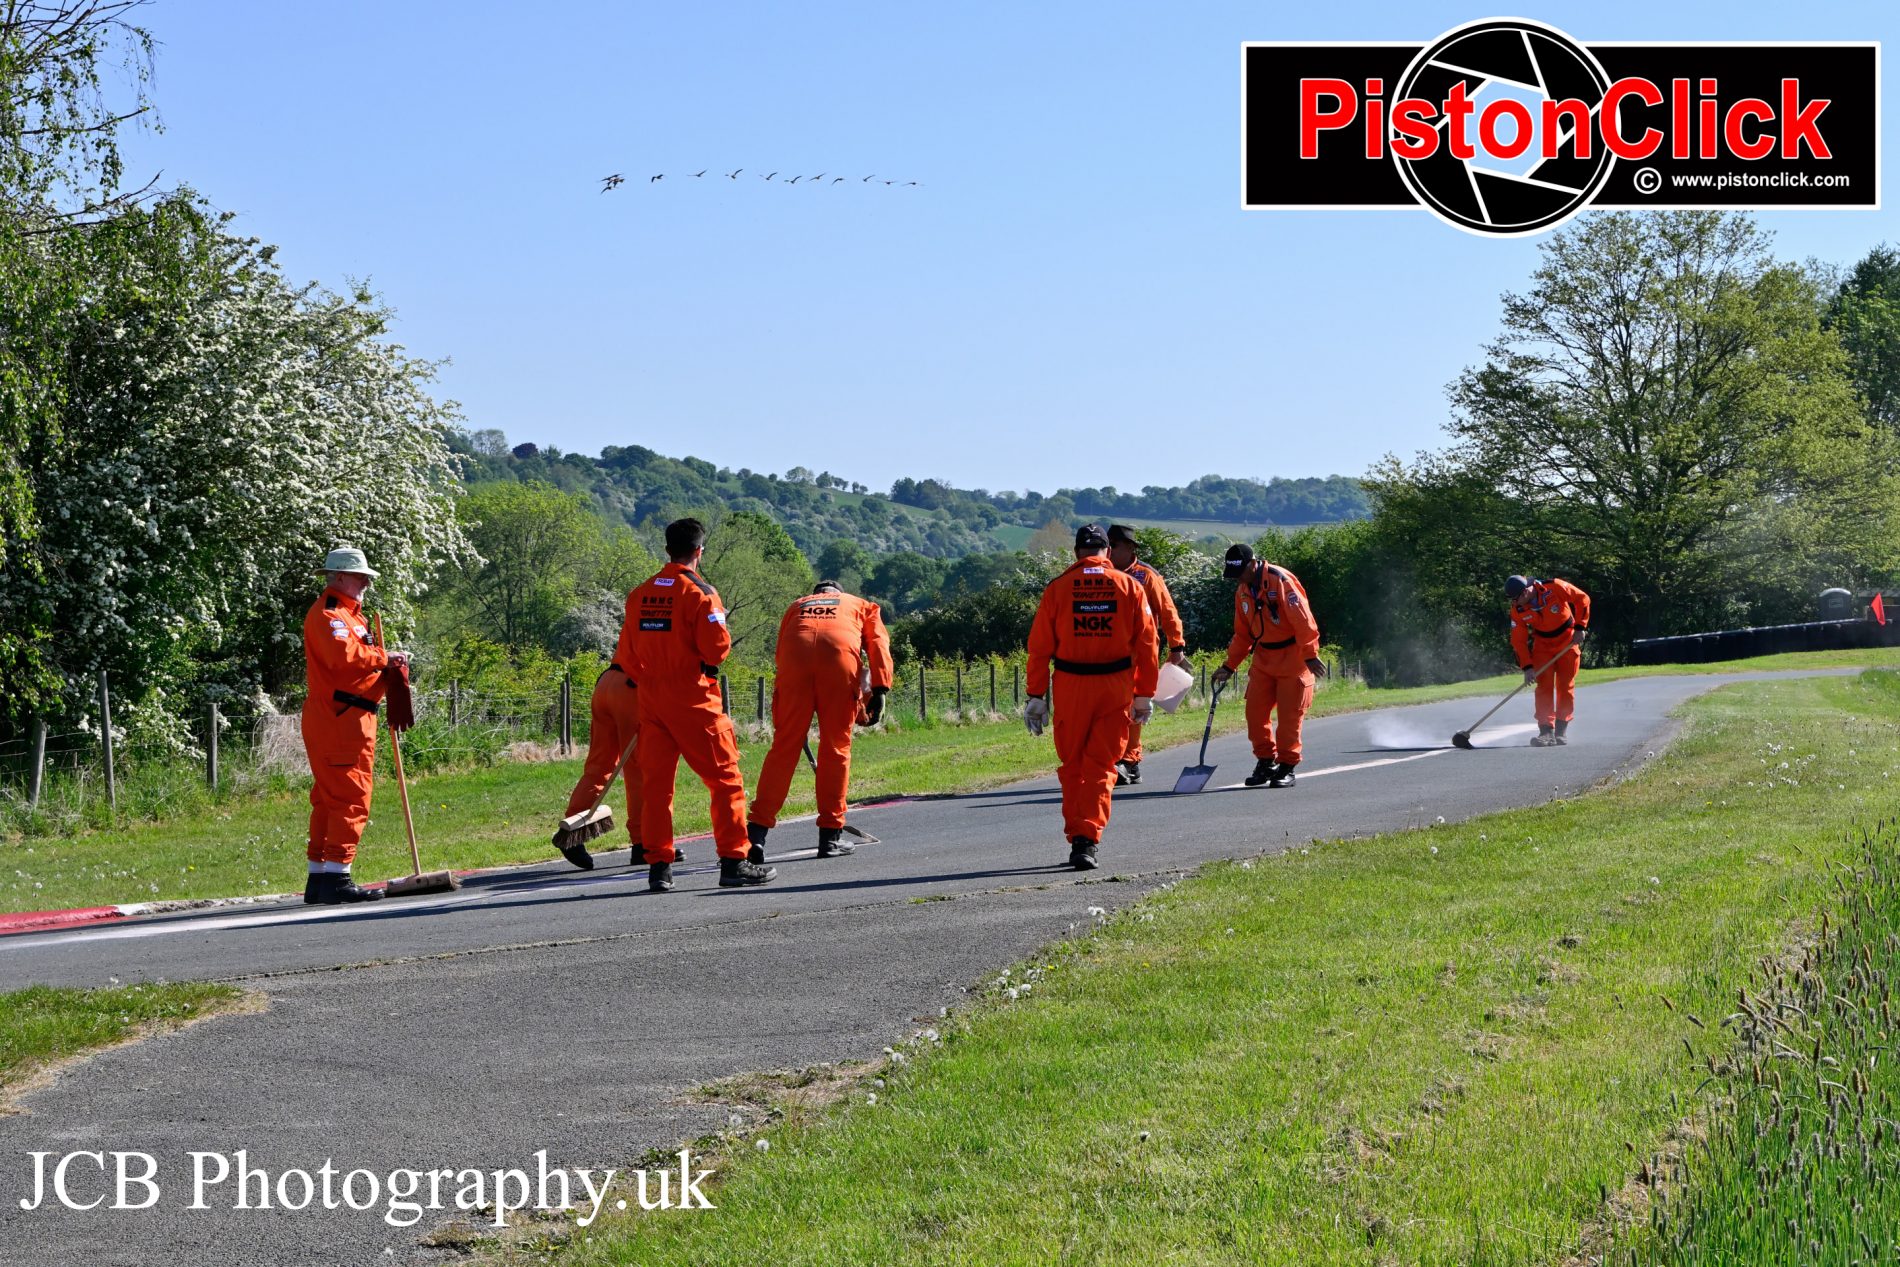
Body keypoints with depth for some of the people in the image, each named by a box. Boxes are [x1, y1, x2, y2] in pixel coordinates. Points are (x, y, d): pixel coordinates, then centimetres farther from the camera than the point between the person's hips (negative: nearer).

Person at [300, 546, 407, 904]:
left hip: (349, 719, 11)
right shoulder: (327, 614, -9)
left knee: (330, 800, 12)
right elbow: (344, 654, -28)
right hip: (339, 719, -11)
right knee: (350, 798, -12)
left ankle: (318, 878, 16)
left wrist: (389, 669, 1)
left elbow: (359, 661, 20)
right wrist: (383, 659, -18)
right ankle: (336, 879, -13)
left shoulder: (349, 615, 26)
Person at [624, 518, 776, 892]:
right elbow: (716, 646, -15)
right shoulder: (699, 592, -10)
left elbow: (628, 653, 10)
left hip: (651, 696, 6)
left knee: (655, 780, 8)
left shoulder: (639, 593, 8)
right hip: (692, 698, -6)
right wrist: (710, 660, 7)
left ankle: (658, 866, 7)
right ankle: (733, 861, -2)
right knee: (725, 777, 1)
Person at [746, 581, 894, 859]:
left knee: (783, 747, 5)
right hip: (840, 659, -1)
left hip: (794, 660, 1)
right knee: (836, 748, 8)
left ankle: (757, 830, 0)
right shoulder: (861, 605, 33)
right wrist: (879, 691, 6)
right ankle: (830, 835, 10)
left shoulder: (797, 606, 38)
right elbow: (878, 644, 15)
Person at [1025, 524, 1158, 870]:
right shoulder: (1129, 586, 3)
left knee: (1072, 766, 13)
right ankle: (1088, 840, -9)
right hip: (1115, 686, 0)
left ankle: (1076, 838, 16)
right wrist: (1144, 694, 9)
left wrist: (1035, 695, 4)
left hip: (1071, 685, 0)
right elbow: (1146, 644, 3)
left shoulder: (1058, 588, 0)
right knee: (1101, 766, 4)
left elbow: (1040, 646, -1)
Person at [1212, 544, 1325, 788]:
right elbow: (1242, 633, 16)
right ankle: (1266, 762, 14)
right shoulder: (1243, 591, 7)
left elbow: (1303, 621, -20)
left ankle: (1286, 768, 6)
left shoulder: (1281, 581, -18)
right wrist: (1230, 665, 11)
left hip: (1293, 658, -7)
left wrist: (1310, 655, -22)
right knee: (1255, 711, 1)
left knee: (1289, 715, -3)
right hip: (1263, 659, 7)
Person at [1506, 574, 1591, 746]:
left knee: (1565, 686, 1)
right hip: (1542, 644, 2)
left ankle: (1561, 730, 10)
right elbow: (1518, 640, -10)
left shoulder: (1555, 588, -26)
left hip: (1568, 640, -2)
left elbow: (1582, 599, -12)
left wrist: (1580, 627, -13)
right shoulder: (1517, 610, -15)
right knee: (1544, 686, -9)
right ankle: (1546, 731, -12)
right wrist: (1527, 667, -16)